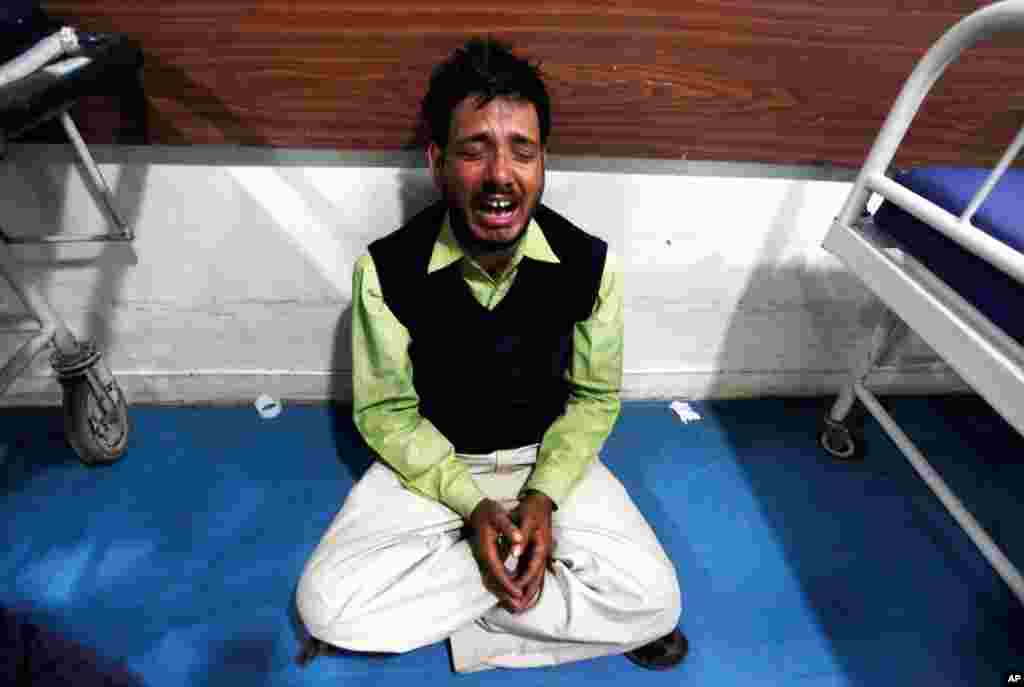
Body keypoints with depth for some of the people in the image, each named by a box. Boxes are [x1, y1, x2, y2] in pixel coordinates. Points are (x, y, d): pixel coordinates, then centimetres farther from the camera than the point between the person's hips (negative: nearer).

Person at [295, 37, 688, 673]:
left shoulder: (590, 263, -17)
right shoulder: (387, 268, -20)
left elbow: (596, 397, -4)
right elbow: (384, 411, -10)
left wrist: (543, 496, -19)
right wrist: (472, 505, -22)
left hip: (548, 456, 1)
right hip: (432, 462, 0)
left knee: (653, 600, -16)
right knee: (325, 604, -20)